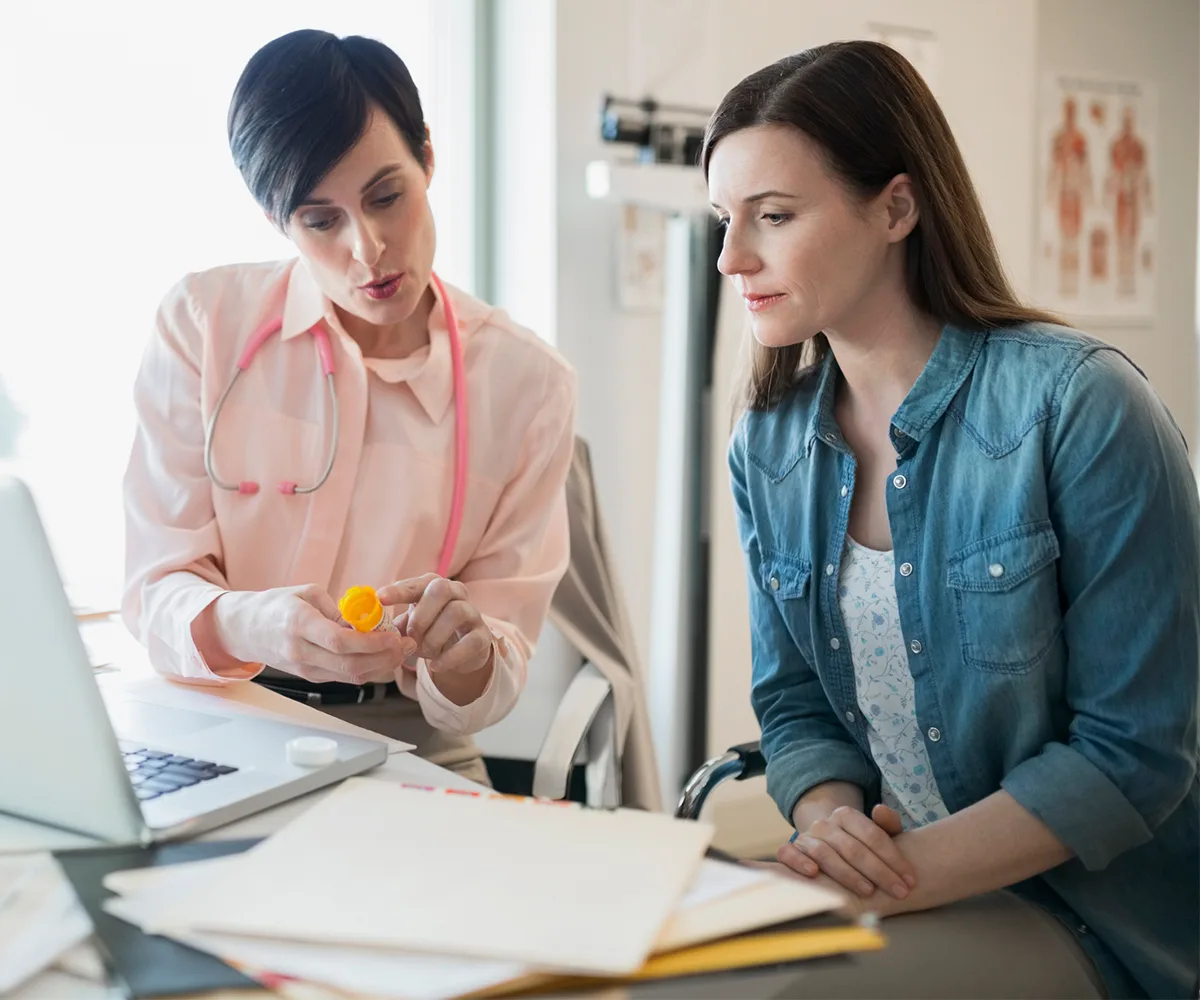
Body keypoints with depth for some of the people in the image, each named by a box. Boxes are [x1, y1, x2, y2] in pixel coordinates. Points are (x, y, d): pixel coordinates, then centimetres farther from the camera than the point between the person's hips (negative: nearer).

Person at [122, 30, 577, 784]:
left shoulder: (529, 383, -2)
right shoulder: (204, 322, -2)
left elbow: (493, 686, 1)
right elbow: (156, 592, -5)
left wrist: (463, 653, -24)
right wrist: (246, 625, -28)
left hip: (409, 750, 1)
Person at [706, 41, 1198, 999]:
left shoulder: (1080, 404, -17)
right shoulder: (769, 443, 2)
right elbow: (794, 703, 8)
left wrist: (909, 874, -23)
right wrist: (829, 816, -14)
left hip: (1087, 913, -5)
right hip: (877, 884, 5)